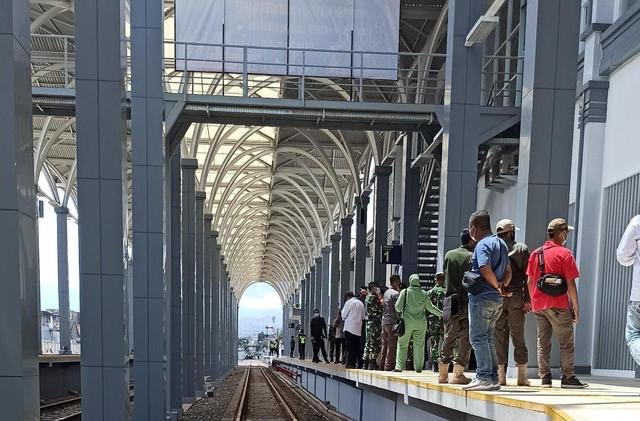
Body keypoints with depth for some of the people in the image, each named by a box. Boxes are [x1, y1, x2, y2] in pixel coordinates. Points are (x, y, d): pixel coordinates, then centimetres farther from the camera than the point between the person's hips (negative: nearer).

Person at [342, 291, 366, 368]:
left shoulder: (349, 302, -4)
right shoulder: (361, 303, 12)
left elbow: (344, 315, -3)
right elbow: (363, 316, 14)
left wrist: (344, 319, 16)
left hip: (349, 327, -6)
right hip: (358, 328, 6)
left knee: (350, 346, -5)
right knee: (357, 347, 9)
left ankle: (351, 363, -7)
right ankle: (359, 363, 7)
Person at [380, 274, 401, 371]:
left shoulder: (386, 293, 17)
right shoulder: (396, 293, -10)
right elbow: (397, 308, -15)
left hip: (384, 321, 8)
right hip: (392, 321, -8)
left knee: (385, 344, 13)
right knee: (392, 345, -6)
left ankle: (381, 364, 15)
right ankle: (388, 365, -7)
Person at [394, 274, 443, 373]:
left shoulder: (405, 292, -6)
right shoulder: (423, 293, -2)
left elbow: (398, 306, -5)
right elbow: (430, 307, 3)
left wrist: (400, 311, 18)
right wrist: (442, 313, 16)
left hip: (407, 321, -1)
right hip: (421, 322, 2)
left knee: (402, 344, 5)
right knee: (419, 345, 9)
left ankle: (399, 366, 2)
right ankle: (418, 367, 12)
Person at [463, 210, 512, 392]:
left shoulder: (482, 245, -13)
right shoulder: (501, 243, 17)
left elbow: (485, 269, -27)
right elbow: (508, 271, 18)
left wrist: (497, 286, -11)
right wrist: (502, 285, 0)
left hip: (481, 297, -9)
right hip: (496, 300, 9)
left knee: (478, 338, -4)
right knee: (488, 339, 15)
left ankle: (484, 378, -7)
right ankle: (492, 378, 17)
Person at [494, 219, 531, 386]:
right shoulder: (522, 249, 3)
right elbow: (527, 276, -3)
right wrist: (527, 300, -3)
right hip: (516, 297, -1)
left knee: (500, 336, 5)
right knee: (518, 336, 3)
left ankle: (501, 375, 4)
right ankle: (522, 376, 3)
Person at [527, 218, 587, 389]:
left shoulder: (536, 253, 9)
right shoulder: (564, 253, -7)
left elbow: (529, 281, 11)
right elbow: (570, 284, -10)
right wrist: (576, 307, -3)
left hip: (538, 305, 6)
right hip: (558, 305, -5)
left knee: (543, 343, 9)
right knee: (566, 343, 4)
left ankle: (545, 378, 9)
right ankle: (568, 377, 4)